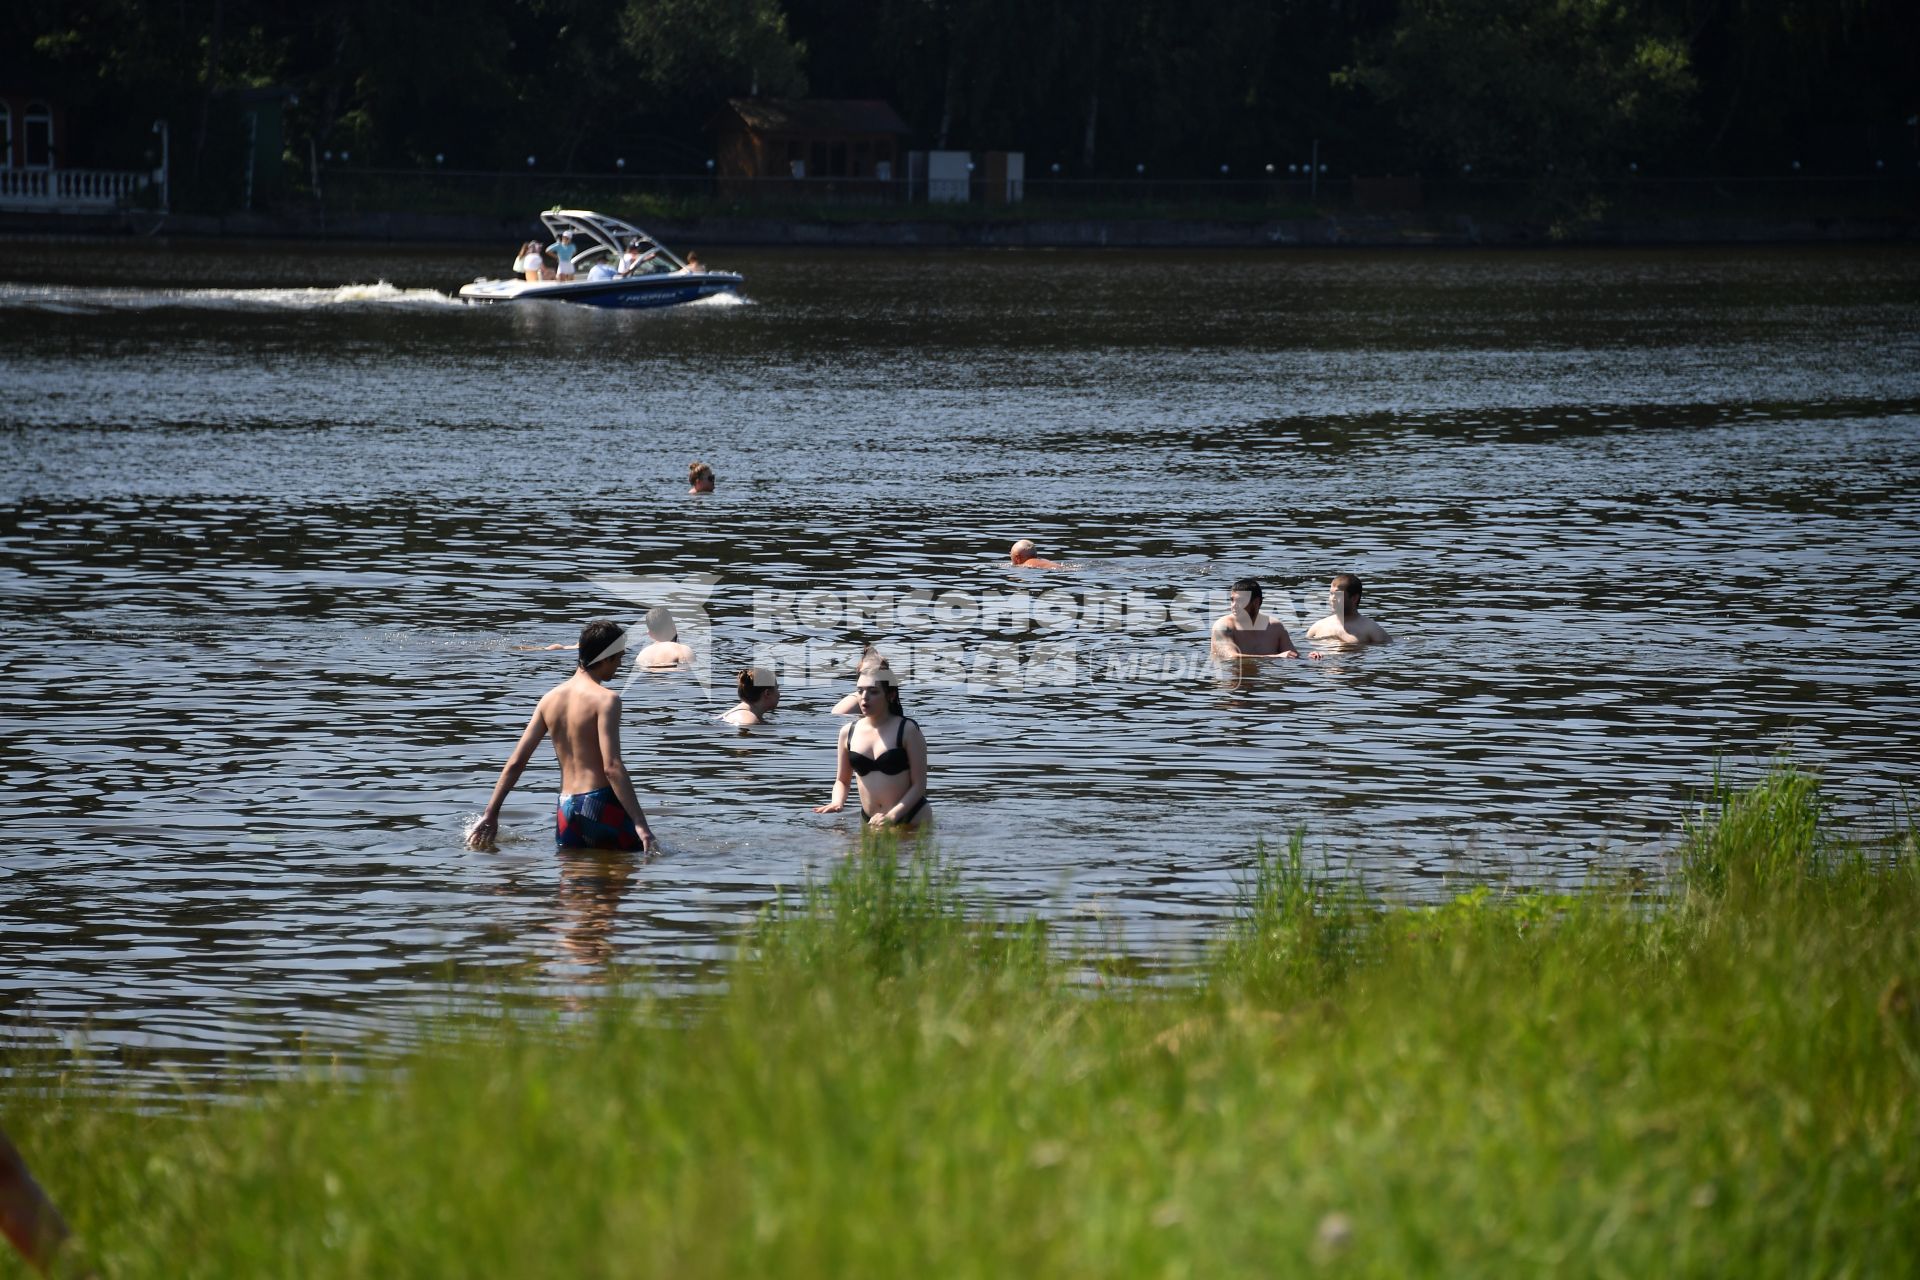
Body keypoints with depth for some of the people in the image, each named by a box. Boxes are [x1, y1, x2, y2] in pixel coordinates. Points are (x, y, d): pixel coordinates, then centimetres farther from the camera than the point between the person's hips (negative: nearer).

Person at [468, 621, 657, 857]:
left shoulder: (551, 698, 10)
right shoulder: (605, 699, -11)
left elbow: (515, 762, 9)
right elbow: (612, 766, -20)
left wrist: (490, 814, 13)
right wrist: (640, 822, -22)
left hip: (566, 808, 7)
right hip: (601, 802, -7)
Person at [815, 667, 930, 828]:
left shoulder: (907, 731, -6)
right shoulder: (849, 733, 6)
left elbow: (919, 784, -7)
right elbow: (842, 781, 17)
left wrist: (893, 815, -21)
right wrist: (837, 802, -7)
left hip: (911, 819, -4)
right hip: (870, 822, 4)